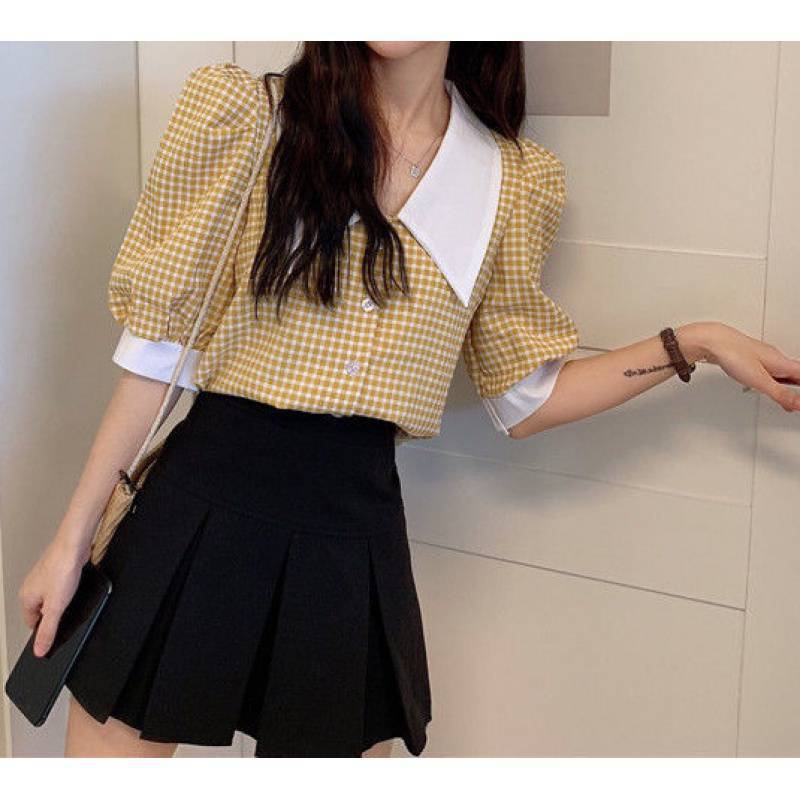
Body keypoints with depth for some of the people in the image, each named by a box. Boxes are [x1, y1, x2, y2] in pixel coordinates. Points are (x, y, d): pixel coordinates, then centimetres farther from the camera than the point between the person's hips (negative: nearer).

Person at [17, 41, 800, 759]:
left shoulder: (514, 180, 5)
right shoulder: (248, 114, -3)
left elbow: (522, 397, 11)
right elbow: (158, 346, -3)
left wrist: (693, 342, 6)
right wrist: (72, 539, -1)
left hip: (356, 535, 2)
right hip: (199, 514, -1)